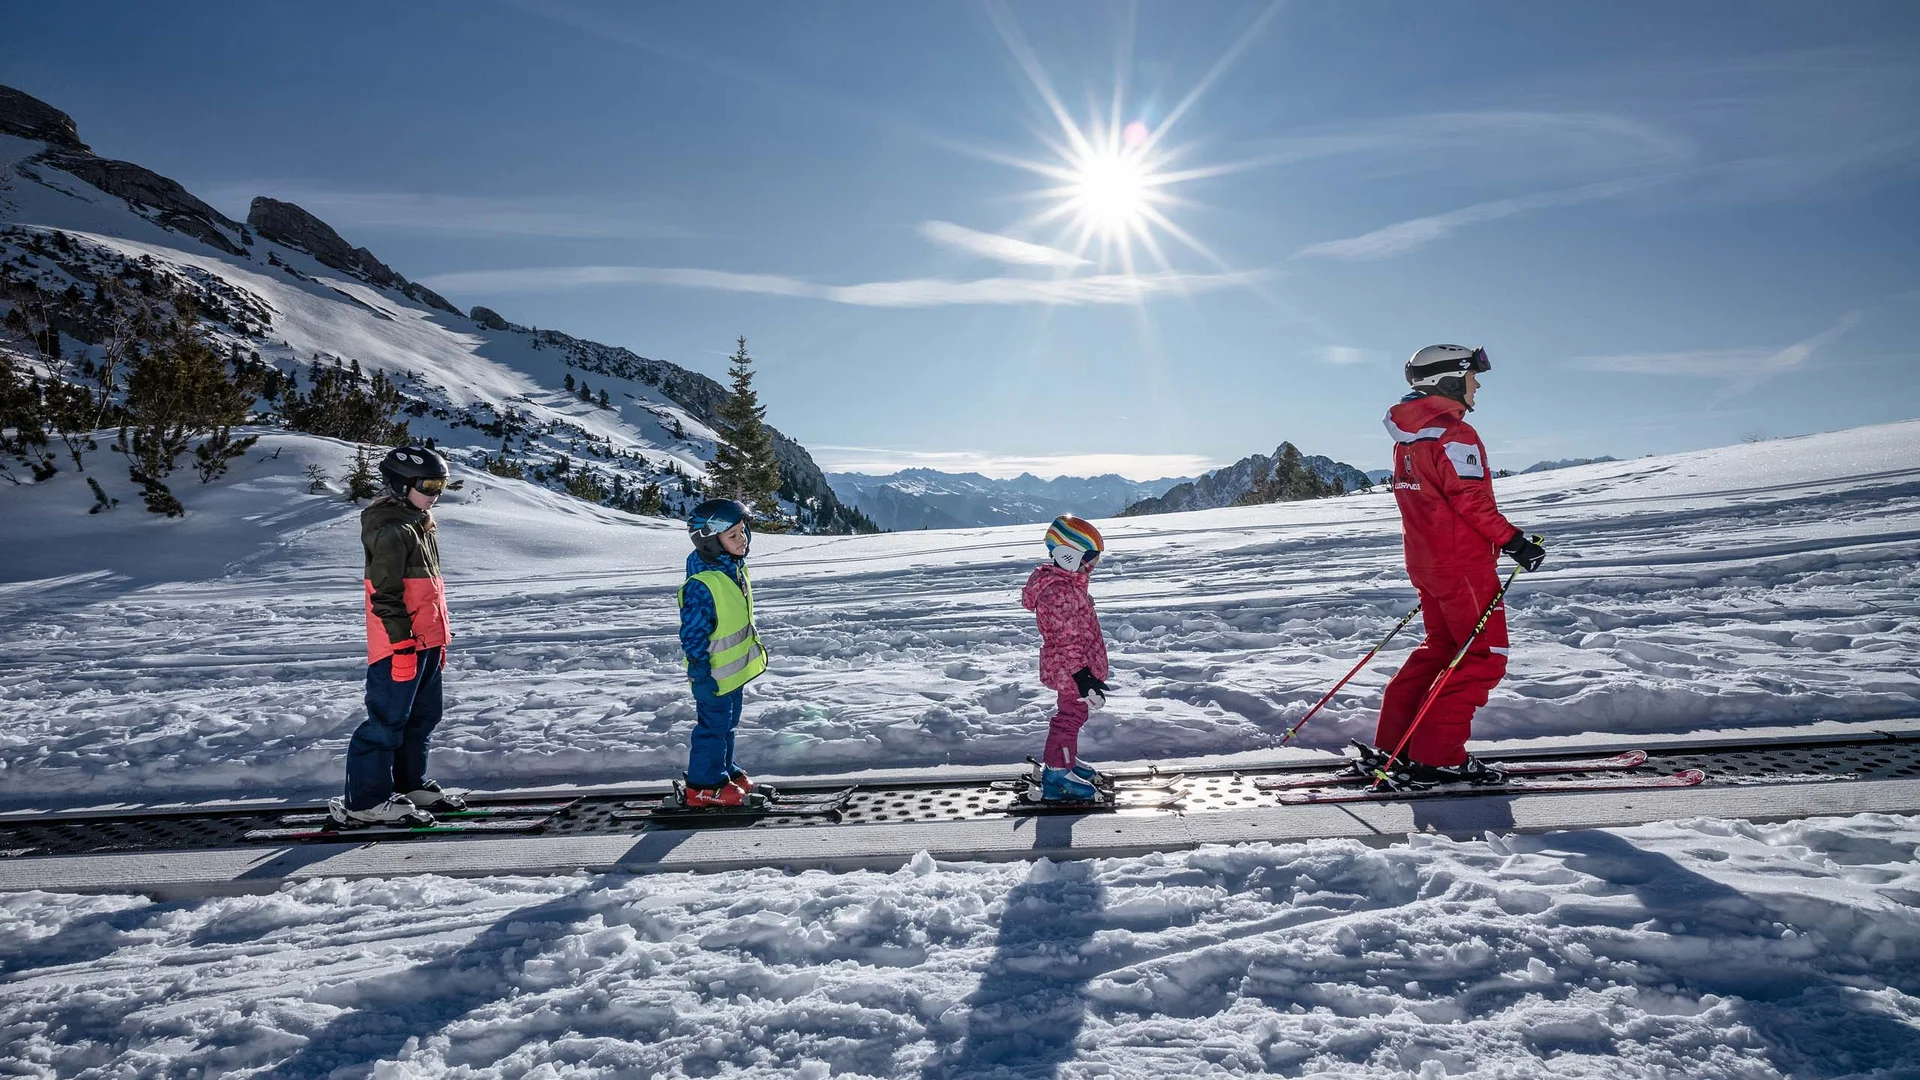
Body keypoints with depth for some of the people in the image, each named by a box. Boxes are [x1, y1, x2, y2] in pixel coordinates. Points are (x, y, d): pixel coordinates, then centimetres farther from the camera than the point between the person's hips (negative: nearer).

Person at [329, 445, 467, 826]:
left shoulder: (419, 526, 18)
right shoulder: (391, 530, -14)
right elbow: (386, 593, -20)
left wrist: (439, 639, 24)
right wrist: (402, 642, -22)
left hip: (426, 642, 10)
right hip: (400, 645, -10)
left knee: (422, 716, 17)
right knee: (387, 721, -5)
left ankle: (409, 785, 28)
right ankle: (365, 801, 3)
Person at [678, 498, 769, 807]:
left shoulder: (735, 569, 1)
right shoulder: (701, 584, -28)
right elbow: (693, 633, -24)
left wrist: (754, 649, 21)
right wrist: (700, 672, -22)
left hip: (734, 668, 9)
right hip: (713, 675, -9)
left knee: (728, 723, 22)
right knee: (713, 727, 5)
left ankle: (724, 770, 38)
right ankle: (704, 786, 19)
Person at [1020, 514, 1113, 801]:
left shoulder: (1068, 581, 7)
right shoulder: (1058, 591, -28)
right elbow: (1066, 640, -29)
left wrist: (1094, 665, 26)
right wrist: (1082, 675, -28)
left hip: (1078, 667, 10)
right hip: (1071, 671, -10)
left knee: (1073, 715, 23)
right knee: (1069, 718, 0)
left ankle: (1066, 761, 39)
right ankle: (1057, 776, 10)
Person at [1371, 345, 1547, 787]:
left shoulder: (1408, 435, 13)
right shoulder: (1455, 435, -16)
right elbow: (1472, 502, -20)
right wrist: (1514, 541, -14)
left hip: (1425, 559, 9)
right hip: (1463, 563, -9)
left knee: (1441, 647, 18)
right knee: (1485, 654, -1)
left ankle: (1393, 743, 17)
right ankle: (1435, 757, -1)